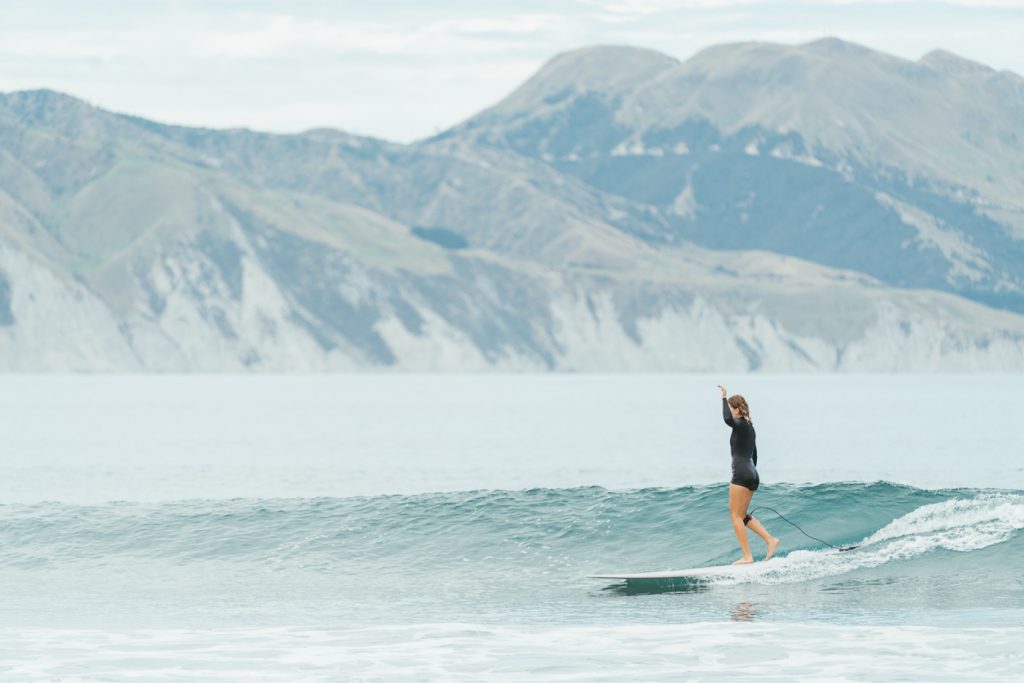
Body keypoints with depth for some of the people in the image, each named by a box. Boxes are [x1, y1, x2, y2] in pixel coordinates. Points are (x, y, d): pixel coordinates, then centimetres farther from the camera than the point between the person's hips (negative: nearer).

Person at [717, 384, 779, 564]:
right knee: (742, 515, 16)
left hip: (741, 473, -9)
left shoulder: (741, 424, -10)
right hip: (752, 474, 9)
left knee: (736, 515, -4)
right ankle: (770, 539, 7)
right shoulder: (750, 427, 18)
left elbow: (727, 419, -34)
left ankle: (747, 556, -7)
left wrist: (724, 398, -24)